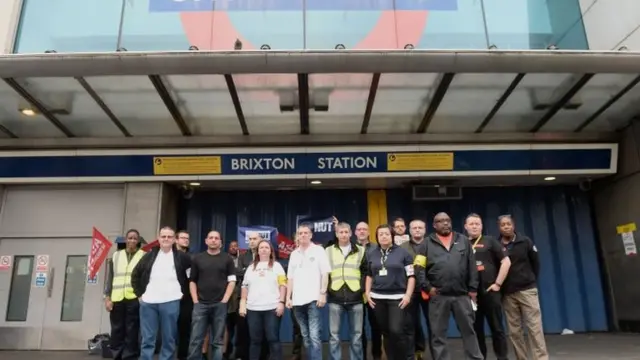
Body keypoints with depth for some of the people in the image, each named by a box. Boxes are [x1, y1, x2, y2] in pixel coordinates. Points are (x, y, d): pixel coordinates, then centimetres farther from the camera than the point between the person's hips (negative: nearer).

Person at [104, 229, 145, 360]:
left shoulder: (143, 255, 4)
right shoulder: (117, 255, 13)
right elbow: (110, 277, 13)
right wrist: (107, 297, 6)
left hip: (134, 298, -3)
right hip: (117, 299, 3)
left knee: (132, 332, 1)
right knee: (116, 331, 7)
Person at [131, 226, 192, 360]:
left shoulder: (181, 257, 2)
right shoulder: (149, 256, 8)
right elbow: (135, 275, 15)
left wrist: (184, 292, 4)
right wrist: (139, 293, 7)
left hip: (170, 302, -2)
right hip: (148, 302, 2)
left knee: (169, 339, 5)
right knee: (147, 339, 6)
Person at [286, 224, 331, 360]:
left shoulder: (318, 250, 1)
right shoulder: (294, 254, 13)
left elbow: (325, 273, -4)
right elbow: (290, 278, 14)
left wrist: (322, 293, -12)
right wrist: (288, 297, 7)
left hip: (313, 298, -5)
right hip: (298, 300, 5)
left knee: (314, 336, -9)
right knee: (305, 336, 12)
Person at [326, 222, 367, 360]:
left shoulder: (360, 250, 8)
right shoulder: (329, 251, 8)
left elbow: (366, 272, 8)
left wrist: (362, 289, -4)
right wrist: (327, 289, -3)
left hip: (356, 298, 0)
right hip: (335, 299, 0)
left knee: (356, 335, 7)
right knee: (334, 335, 3)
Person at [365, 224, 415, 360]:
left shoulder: (402, 252, 0)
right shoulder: (371, 254, 11)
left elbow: (411, 276, -2)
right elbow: (369, 276, 17)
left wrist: (408, 295, -10)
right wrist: (367, 293, 6)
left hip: (398, 298, -4)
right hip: (378, 298, 4)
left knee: (396, 330, -11)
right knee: (386, 332, 8)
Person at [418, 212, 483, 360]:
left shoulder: (463, 240, 10)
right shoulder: (427, 244, 4)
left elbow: (472, 266, 8)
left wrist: (473, 289, 3)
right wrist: (427, 287, -7)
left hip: (462, 295, 1)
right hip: (438, 296, -1)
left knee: (468, 331, 11)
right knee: (438, 334, 6)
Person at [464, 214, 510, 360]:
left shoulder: (490, 241, 4)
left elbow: (506, 262, 1)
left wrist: (498, 283, -4)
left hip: (490, 291, -2)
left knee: (497, 328, 5)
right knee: (476, 329, 8)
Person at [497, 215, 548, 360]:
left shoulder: (525, 241, 0)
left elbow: (536, 263, 8)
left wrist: (532, 281, 6)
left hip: (527, 290, -1)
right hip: (507, 294, 1)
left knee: (535, 327, -3)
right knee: (514, 331, 6)